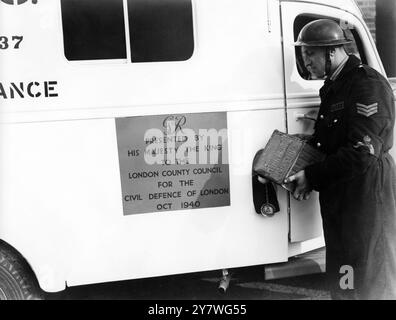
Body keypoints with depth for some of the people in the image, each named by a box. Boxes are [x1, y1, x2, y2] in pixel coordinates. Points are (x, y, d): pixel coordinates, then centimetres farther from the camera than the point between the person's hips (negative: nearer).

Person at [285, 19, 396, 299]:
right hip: (339, 197, 9)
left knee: (369, 285, 6)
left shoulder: (368, 84, -16)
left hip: (366, 195, -8)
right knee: (343, 278, 20)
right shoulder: (332, 87, 12)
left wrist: (312, 177, -18)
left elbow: (361, 153, -24)